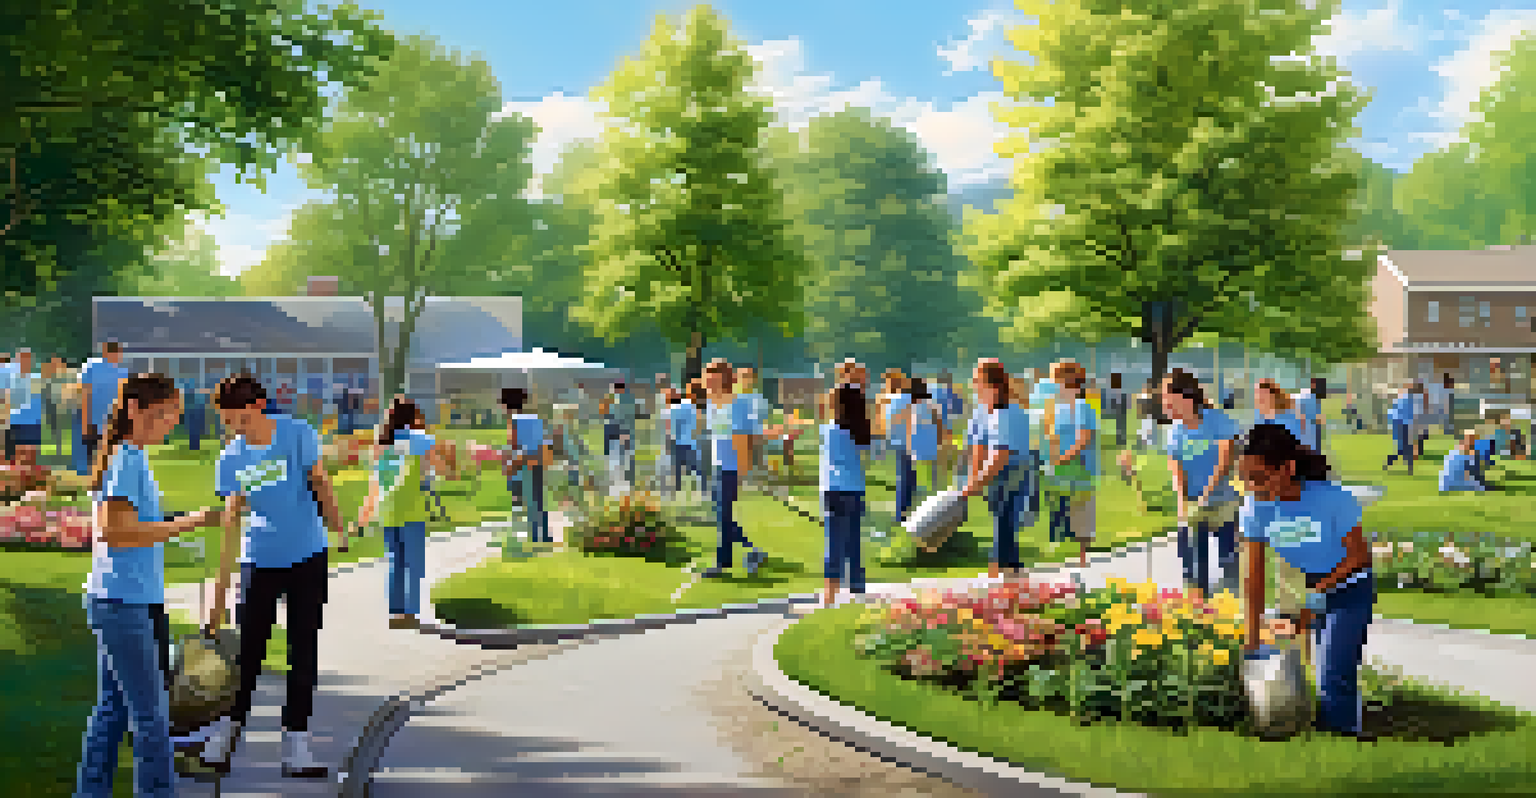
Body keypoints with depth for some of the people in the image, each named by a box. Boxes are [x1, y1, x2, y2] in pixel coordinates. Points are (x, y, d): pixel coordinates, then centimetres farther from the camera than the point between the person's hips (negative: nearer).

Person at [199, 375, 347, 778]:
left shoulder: (298, 435, -7)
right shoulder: (231, 458, -2)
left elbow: (319, 483, 3)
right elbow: (232, 518, 0)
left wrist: (338, 529, 1)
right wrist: (220, 585, -1)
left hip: (307, 558, -1)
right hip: (259, 562, 1)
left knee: (303, 652, 3)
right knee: (249, 652, -1)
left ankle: (295, 744, 9)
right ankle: (223, 736, 12)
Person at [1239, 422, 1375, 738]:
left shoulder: (1331, 498, -27)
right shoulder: (1256, 506, -15)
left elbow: (1359, 556, -16)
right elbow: (1255, 577, -10)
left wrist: (1319, 593, -24)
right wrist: (1252, 637, -10)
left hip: (1349, 588, -5)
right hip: (1302, 590, 5)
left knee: (1333, 679, -14)